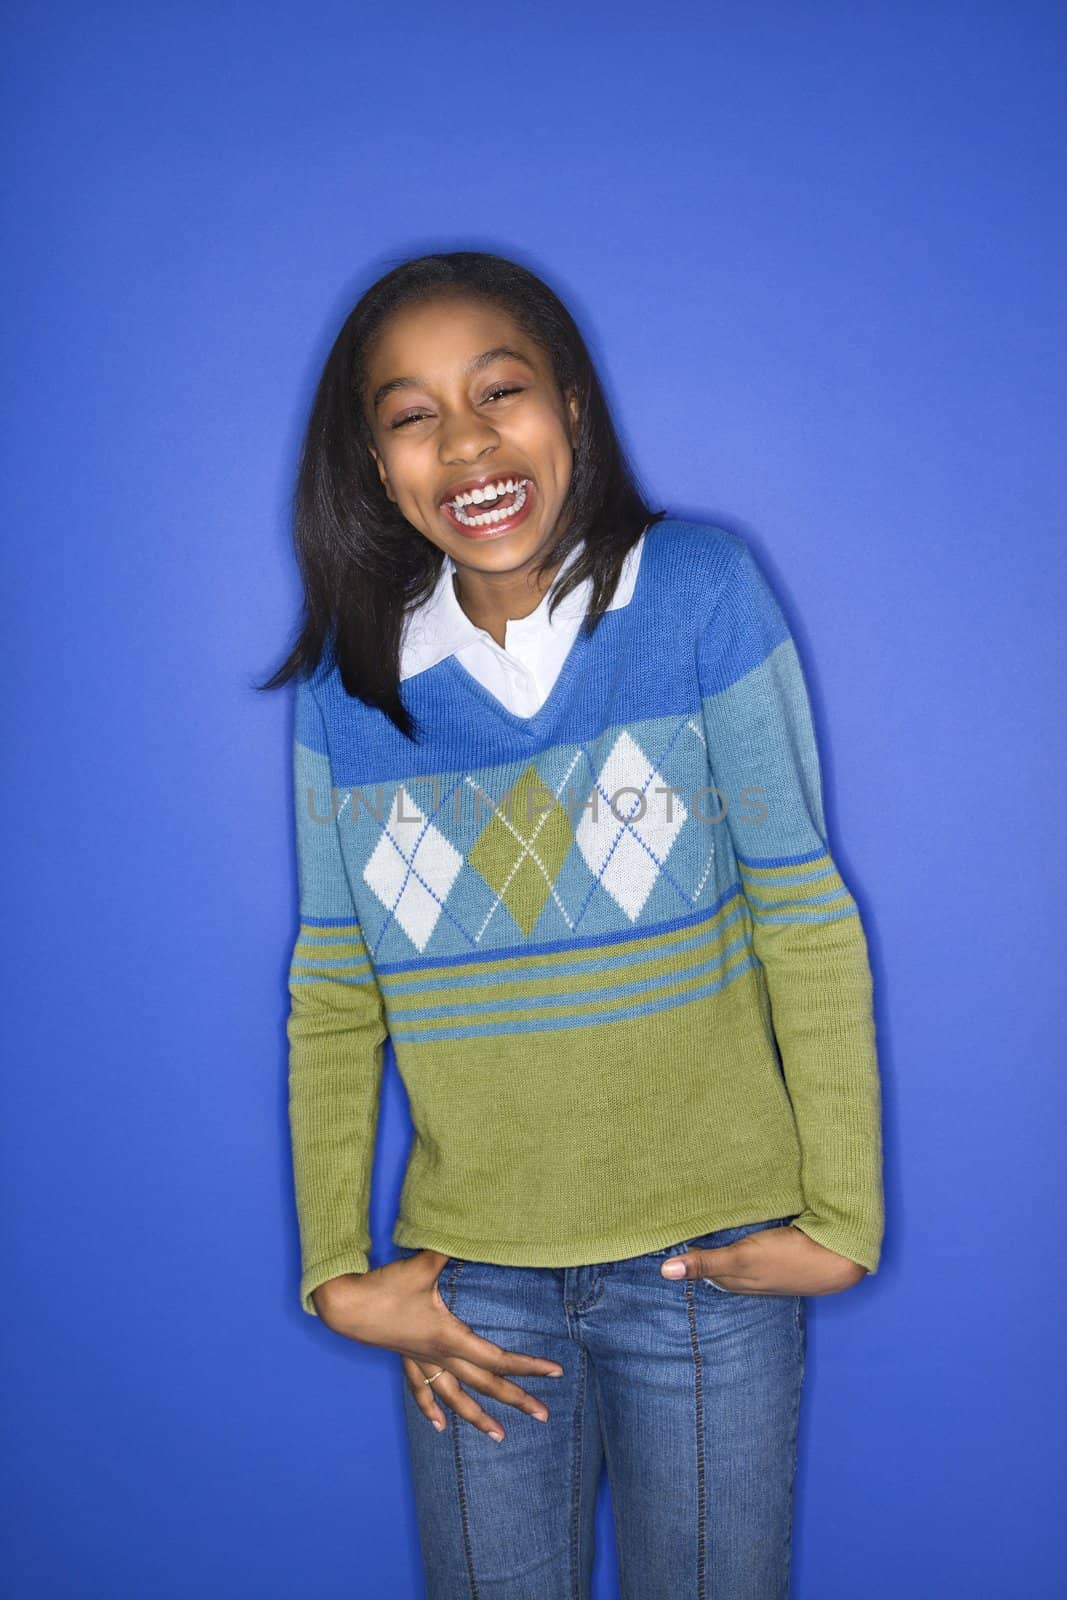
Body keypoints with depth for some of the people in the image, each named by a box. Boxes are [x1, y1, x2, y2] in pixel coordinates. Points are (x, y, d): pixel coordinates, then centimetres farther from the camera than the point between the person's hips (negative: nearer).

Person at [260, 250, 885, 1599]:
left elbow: (805, 921, -8)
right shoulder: (346, 687, -2)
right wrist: (337, 1270, 0)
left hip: (711, 1260, -1)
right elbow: (330, 997, 2)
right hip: (469, 1279, 2)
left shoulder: (699, 596, -9)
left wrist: (843, 1219, -8)